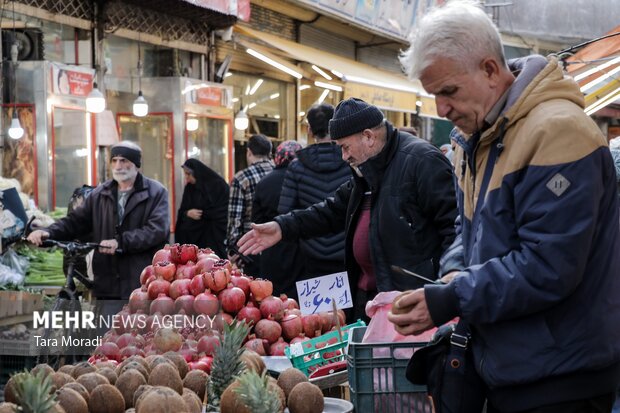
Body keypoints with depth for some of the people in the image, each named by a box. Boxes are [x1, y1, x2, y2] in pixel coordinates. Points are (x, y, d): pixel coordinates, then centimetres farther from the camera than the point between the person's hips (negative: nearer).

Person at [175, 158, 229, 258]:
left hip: (214, 236, -5)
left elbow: (224, 212, -8)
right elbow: (182, 211, 11)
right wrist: (188, 213, -10)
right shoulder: (189, 188, 11)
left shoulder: (218, 185, -6)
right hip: (193, 236, 5)